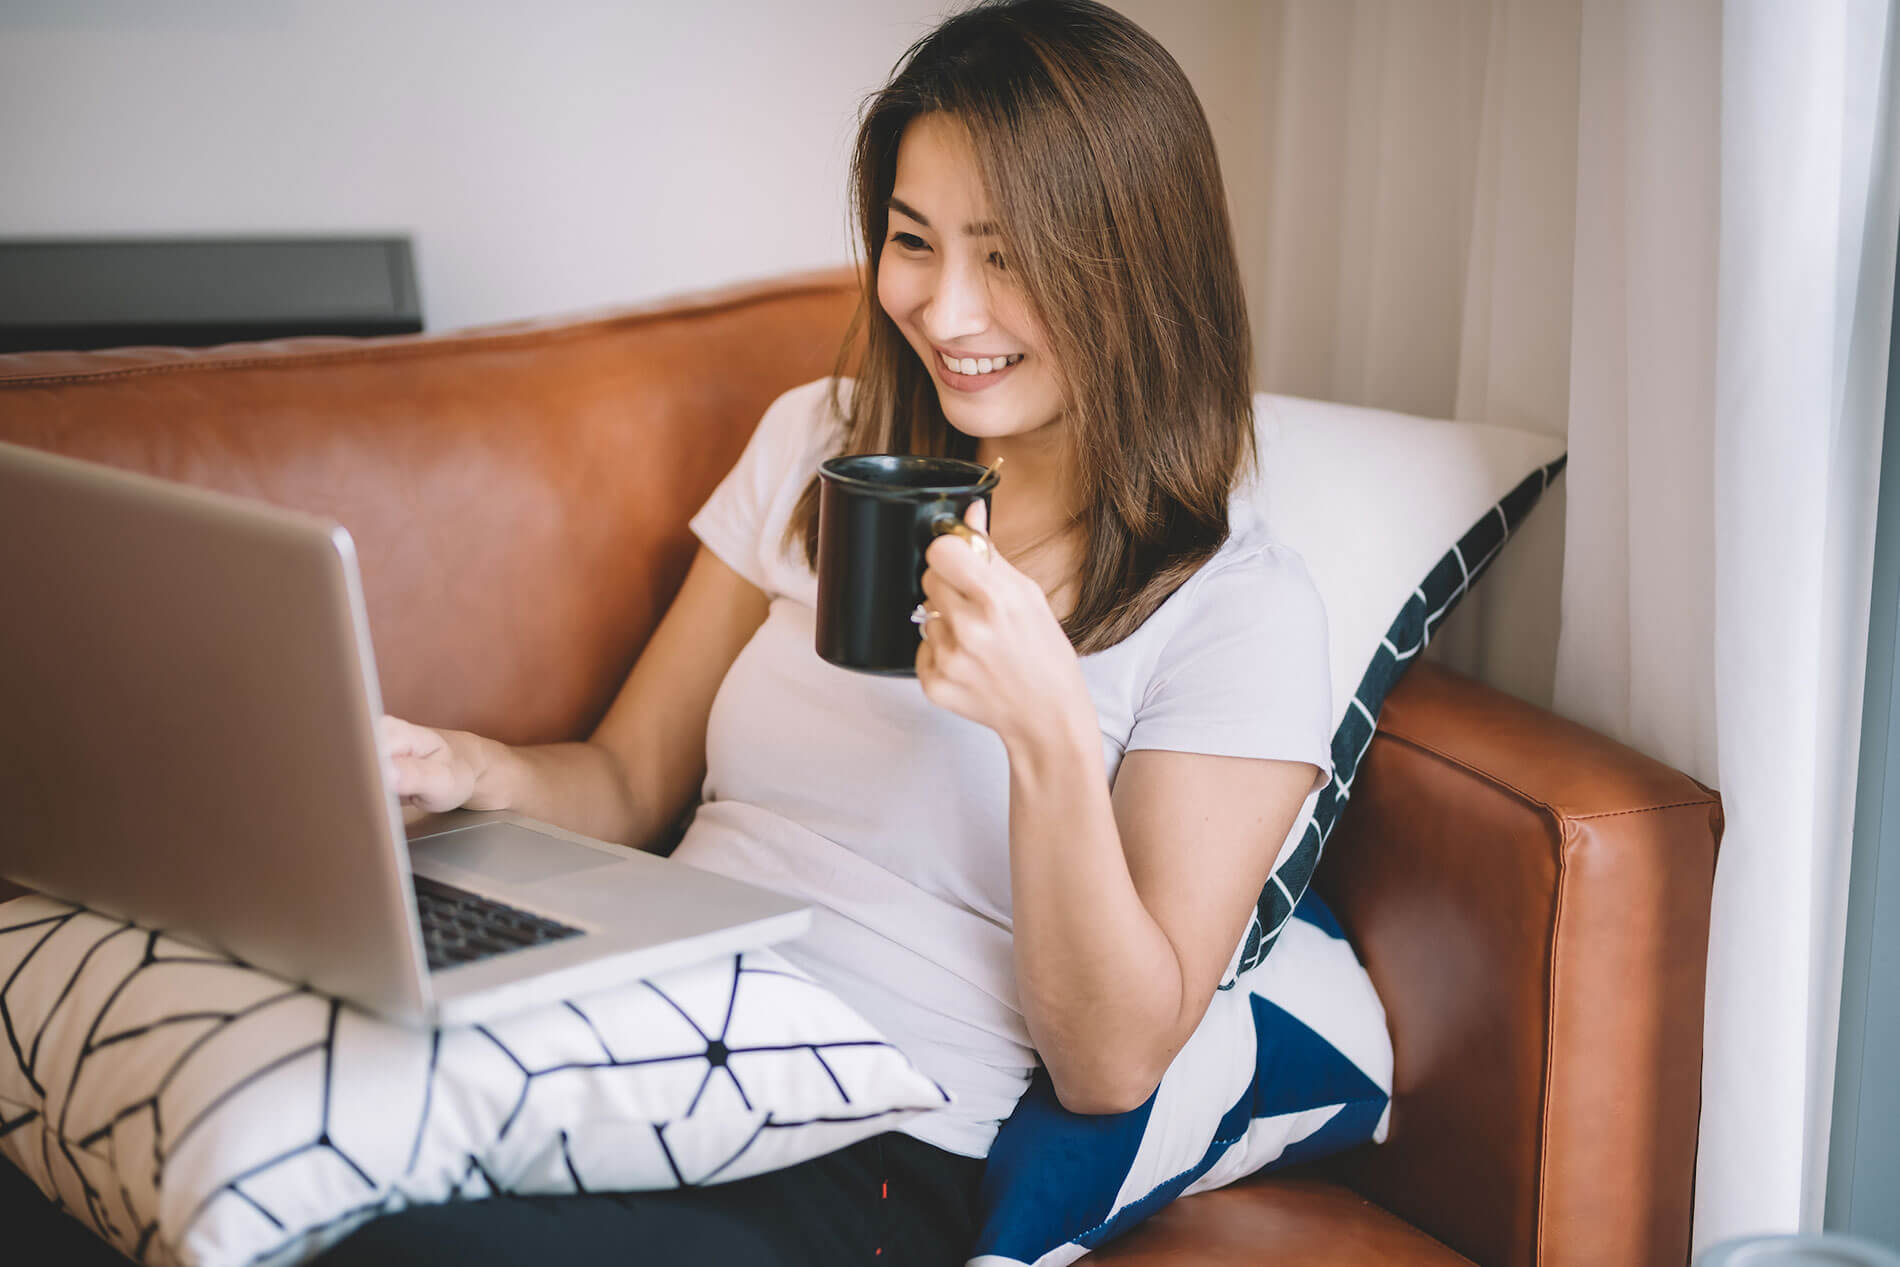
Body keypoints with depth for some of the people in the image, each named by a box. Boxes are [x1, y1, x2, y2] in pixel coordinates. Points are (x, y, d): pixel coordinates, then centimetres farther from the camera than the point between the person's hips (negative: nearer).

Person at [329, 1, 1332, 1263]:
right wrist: (467, 771, -7)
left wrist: (1049, 731, -21)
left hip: (880, 1157, -4)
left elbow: (1111, 1063, -6)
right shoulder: (818, 441, 12)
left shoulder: (1239, 605, -3)